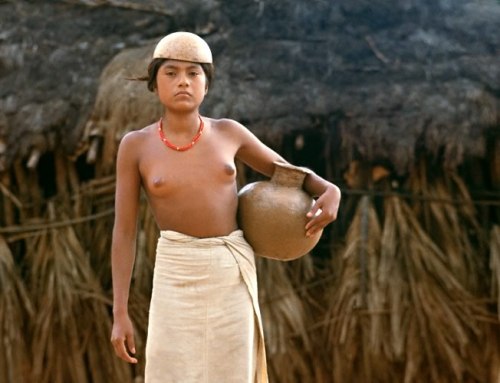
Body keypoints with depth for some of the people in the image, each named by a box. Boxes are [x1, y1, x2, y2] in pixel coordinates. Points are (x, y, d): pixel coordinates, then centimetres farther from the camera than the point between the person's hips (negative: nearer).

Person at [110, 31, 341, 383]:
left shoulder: (228, 133, 3)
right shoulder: (136, 146, -4)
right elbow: (123, 232, -2)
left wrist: (330, 191, -7)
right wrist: (120, 313, -6)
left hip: (233, 273, 2)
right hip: (178, 277, -2)